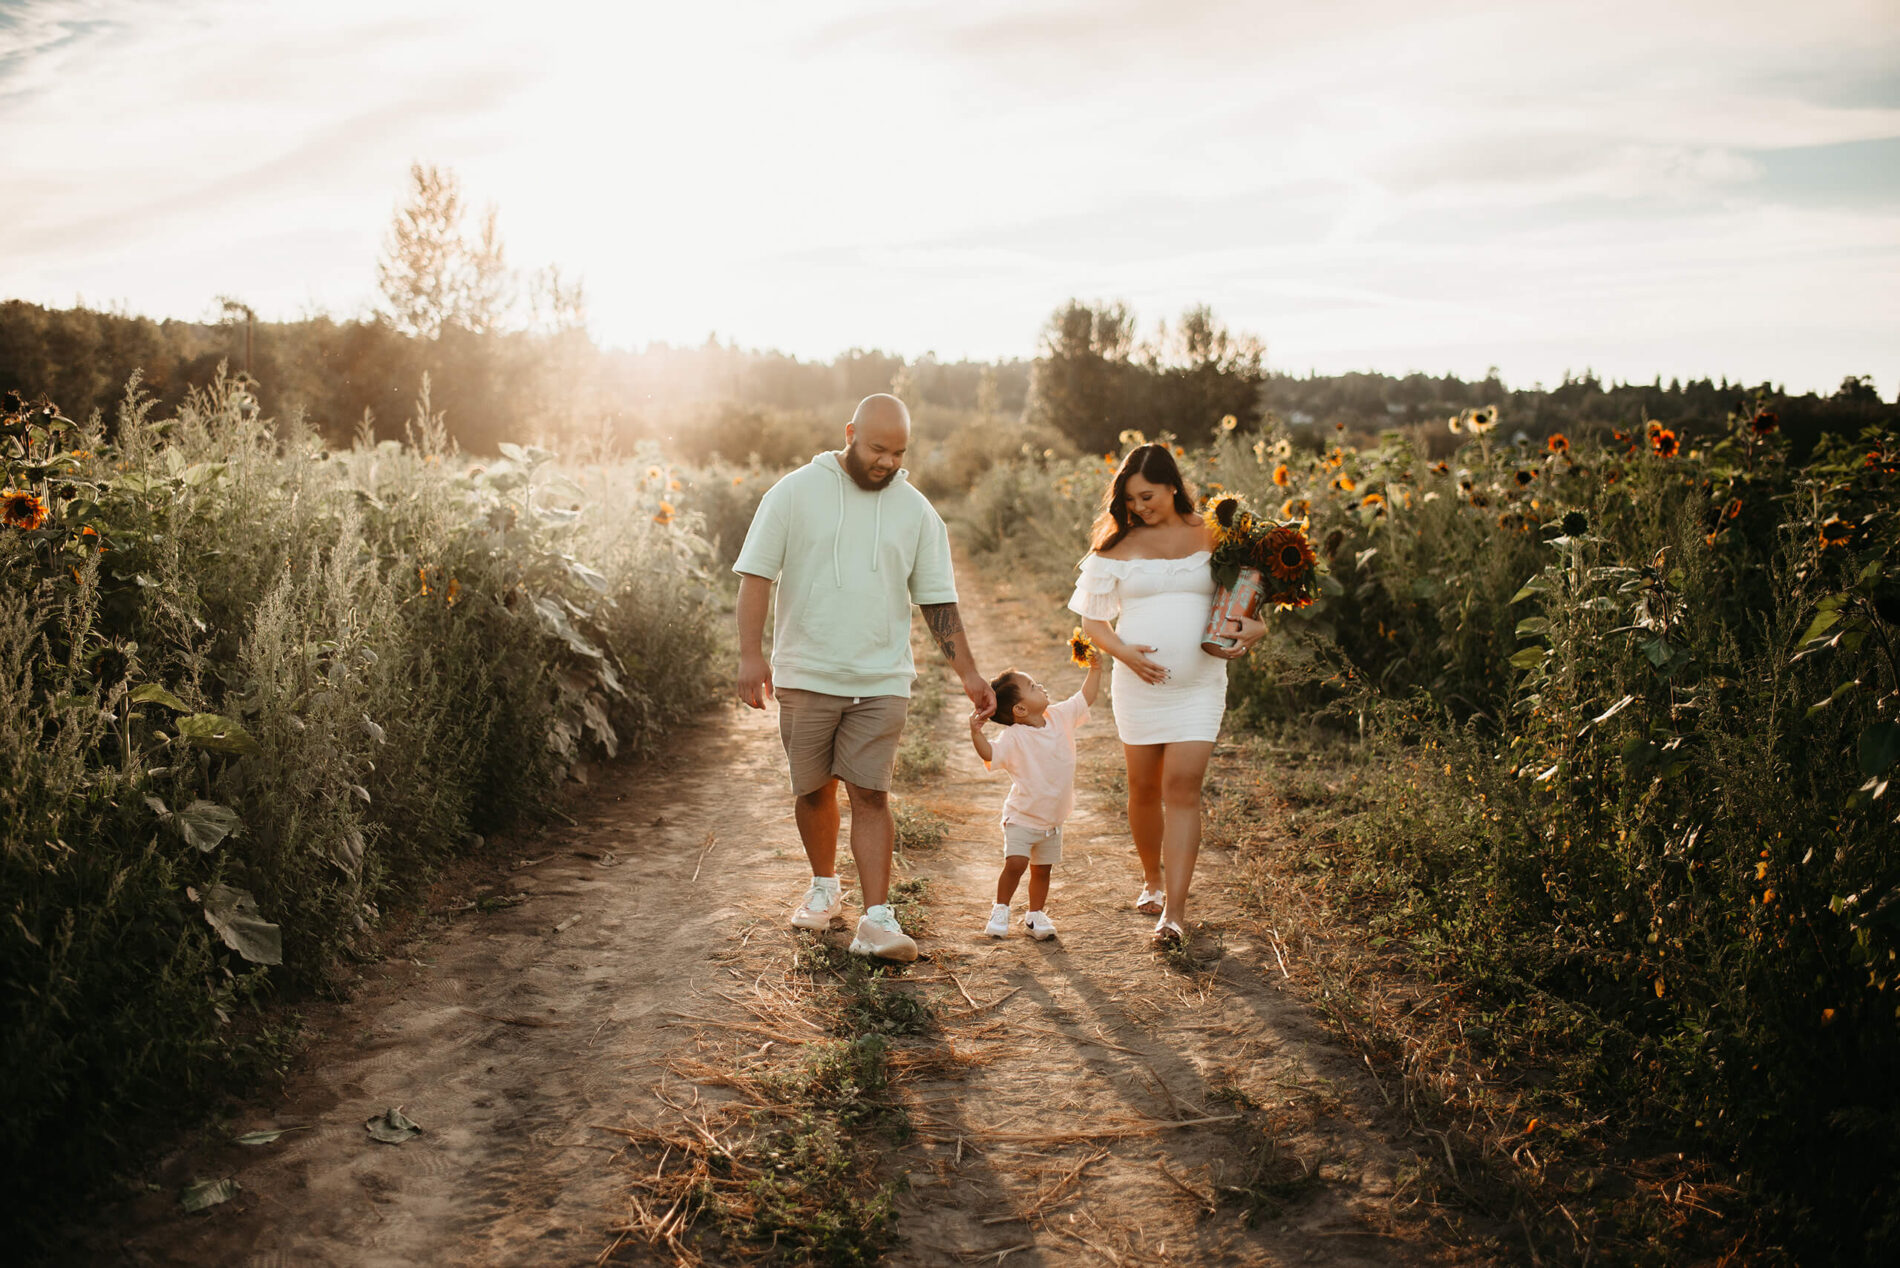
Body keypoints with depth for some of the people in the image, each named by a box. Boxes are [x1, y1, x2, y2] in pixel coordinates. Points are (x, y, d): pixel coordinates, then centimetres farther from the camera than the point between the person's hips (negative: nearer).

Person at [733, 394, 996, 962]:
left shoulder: (916, 511, 6)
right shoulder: (794, 493, -1)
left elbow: (938, 601, 9)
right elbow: (756, 575, -2)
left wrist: (969, 674, 5)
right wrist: (751, 654, -10)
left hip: (881, 680, 0)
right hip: (805, 675, 0)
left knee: (870, 794, -6)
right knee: (813, 789, 11)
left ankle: (876, 919, -4)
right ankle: (824, 887, 33)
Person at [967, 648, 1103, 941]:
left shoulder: (1060, 717, -1)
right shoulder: (1013, 737, -20)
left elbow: (1085, 697, 11)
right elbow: (989, 753, -34)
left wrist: (1095, 669, 4)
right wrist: (976, 733, -48)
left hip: (1053, 819, 5)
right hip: (1021, 818, -5)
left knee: (1042, 869, 12)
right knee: (1015, 863, -15)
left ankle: (1036, 914, 28)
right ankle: (1000, 911, 6)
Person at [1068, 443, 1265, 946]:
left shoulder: (1214, 538, 5)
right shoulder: (1119, 546, 5)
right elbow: (1092, 621, 6)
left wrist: (1252, 629, -8)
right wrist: (1125, 651, -12)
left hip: (1199, 683, -1)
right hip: (1138, 680, 1)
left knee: (1182, 787, -11)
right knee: (1143, 787, 9)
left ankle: (1173, 913, -10)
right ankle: (1152, 878, 36)